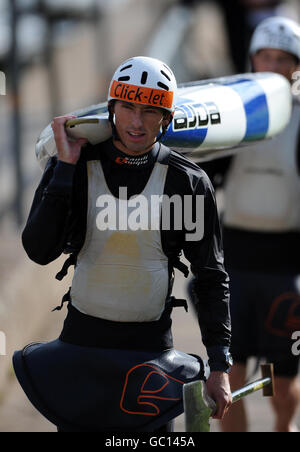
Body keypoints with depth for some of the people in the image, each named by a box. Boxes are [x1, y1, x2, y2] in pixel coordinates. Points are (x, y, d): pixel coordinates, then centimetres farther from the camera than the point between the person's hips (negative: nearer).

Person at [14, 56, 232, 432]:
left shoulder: (188, 181, -4)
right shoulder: (75, 167, -3)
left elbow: (211, 278, 2)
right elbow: (39, 251, -15)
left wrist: (220, 366, -2)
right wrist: (66, 167, -19)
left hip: (151, 350, -1)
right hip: (80, 343, 1)